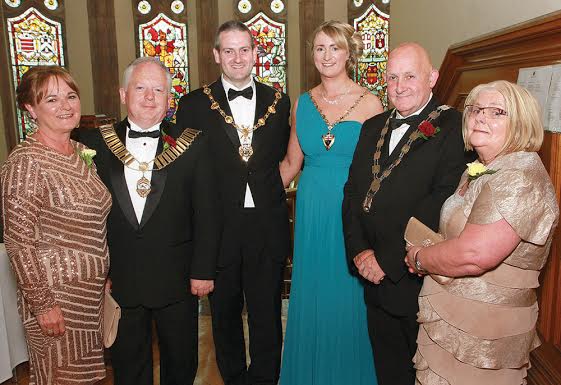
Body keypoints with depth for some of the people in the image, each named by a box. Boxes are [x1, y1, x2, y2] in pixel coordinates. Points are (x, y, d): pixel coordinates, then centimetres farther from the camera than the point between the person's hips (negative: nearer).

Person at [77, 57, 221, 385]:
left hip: (177, 280, -1)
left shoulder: (192, 145, -6)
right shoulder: (95, 142, -2)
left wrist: (203, 270, -7)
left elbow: (207, 213, -5)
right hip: (118, 280, 1)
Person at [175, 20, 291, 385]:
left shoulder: (278, 102, 5)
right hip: (219, 228, 0)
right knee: (225, 314, 17)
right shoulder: (194, 104, -1)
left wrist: (272, 193, 0)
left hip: (267, 228, 1)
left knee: (267, 315, 12)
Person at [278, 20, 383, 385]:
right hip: (312, 211, 3)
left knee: (350, 298, 9)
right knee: (311, 296, 13)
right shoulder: (303, 103, 6)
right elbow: (291, 163, 12)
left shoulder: (370, 103, -4)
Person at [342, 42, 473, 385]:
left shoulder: (454, 128, -11)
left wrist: (387, 259, -19)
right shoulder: (373, 127, 11)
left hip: (422, 282, -5)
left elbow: (442, 204, -21)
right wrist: (359, 251, -6)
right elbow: (353, 191, 7)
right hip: (376, 279, 6)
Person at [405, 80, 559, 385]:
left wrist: (419, 258, -13)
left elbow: (473, 255, -29)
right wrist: (433, 254, -1)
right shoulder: (479, 171, 10)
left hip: (481, 333, -8)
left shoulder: (520, 178, -21)